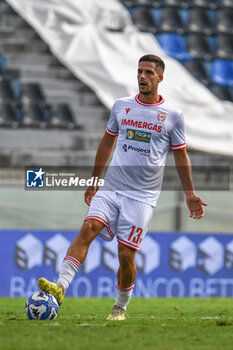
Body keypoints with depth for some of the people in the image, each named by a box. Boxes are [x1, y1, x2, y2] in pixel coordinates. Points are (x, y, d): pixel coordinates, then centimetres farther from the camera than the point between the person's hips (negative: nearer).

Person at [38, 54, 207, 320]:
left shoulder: (173, 116, 3)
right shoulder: (121, 106, 10)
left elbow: (181, 156, 12)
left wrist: (190, 193, 10)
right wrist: (93, 181, 23)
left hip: (142, 196, -2)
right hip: (110, 188, 2)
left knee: (126, 255, -6)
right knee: (88, 228, -21)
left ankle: (120, 307, 16)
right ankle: (60, 287, -30)